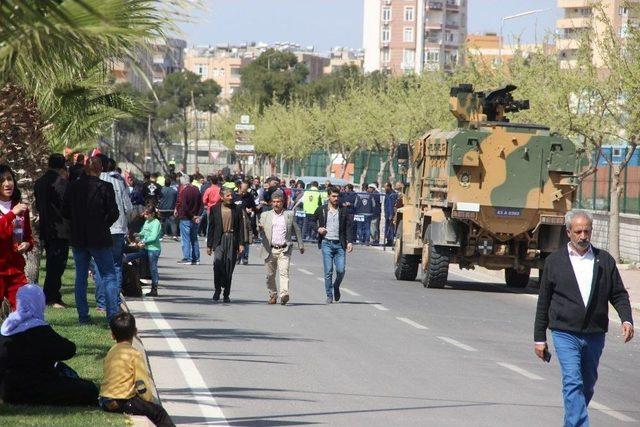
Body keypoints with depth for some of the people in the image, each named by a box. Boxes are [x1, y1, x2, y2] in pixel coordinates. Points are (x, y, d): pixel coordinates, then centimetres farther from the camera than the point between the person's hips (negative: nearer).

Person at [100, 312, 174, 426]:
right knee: (158, 412, 2)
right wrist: (150, 401, 6)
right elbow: (142, 384, -12)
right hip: (121, 403, -8)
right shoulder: (134, 354, -10)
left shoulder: (111, 352, 12)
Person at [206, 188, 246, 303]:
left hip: (233, 241, 1)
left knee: (229, 268, 2)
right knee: (218, 263, -20)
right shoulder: (215, 209, 7)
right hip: (219, 240, -1)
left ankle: (226, 294, 11)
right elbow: (211, 228, 9)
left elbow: (241, 227, 6)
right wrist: (209, 245, 7)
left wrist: (241, 244, -2)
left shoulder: (237, 210, 7)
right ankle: (217, 289, -5)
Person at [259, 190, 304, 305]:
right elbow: (260, 231, 6)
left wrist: (300, 245, 20)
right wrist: (260, 229, -18)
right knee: (270, 275, 6)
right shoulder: (265, 215, 11)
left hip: (284, 249, -2)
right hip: (270, 250, 2)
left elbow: (296, 230, 18)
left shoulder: (289, 215, 10)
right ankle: (273, 296, 21)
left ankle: (284, 294, -28)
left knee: (284, 272, -18)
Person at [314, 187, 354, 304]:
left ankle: (336, 287, 24)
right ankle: (329, 295, 5)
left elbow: (348, 227, 7)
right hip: (326, 243, -1)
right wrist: (318, 229, -4)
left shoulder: (343, 211, 8)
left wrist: (350, 241, -5)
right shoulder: (321, 210, 6)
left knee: (341, 270, -5)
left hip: (339, 244, 1)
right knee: (328, 271, -5)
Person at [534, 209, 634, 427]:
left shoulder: (605, 260, 8)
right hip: (565, 333, -3)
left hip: (595, 335, 3)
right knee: (573, 383, -15)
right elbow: (543, 301, 7)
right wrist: (539, 338, 5)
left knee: (587, 386, 12)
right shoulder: (554, 261, 4)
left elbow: (619, 294, 10)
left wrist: (626, 320, -9)